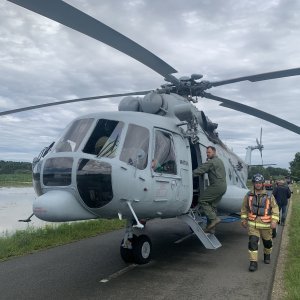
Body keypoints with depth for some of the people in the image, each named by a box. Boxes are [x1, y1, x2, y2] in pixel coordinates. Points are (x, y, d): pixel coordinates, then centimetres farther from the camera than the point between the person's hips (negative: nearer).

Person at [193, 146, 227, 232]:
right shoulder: (220, 161, 23)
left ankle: (214, 218, -11)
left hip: (217, 186, -10)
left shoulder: (211, 162, -10)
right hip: (223, 186, 10)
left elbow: (200, 170, -15)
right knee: (213, 205, 9)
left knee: (202, 200, -6)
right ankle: (211, 228, 9)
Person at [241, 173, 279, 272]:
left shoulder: (269, 196, -4)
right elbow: (244, 208, 10)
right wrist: (243, 219, 11)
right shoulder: (249, 196, -1)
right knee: (253, 242, -10)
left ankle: (267, 255, 46)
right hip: (252, 224, 0)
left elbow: (275, 208, -2)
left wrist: (274, 221, -11)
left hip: (266, 224, 1)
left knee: (267, 242, 18)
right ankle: (253, 262, -3)